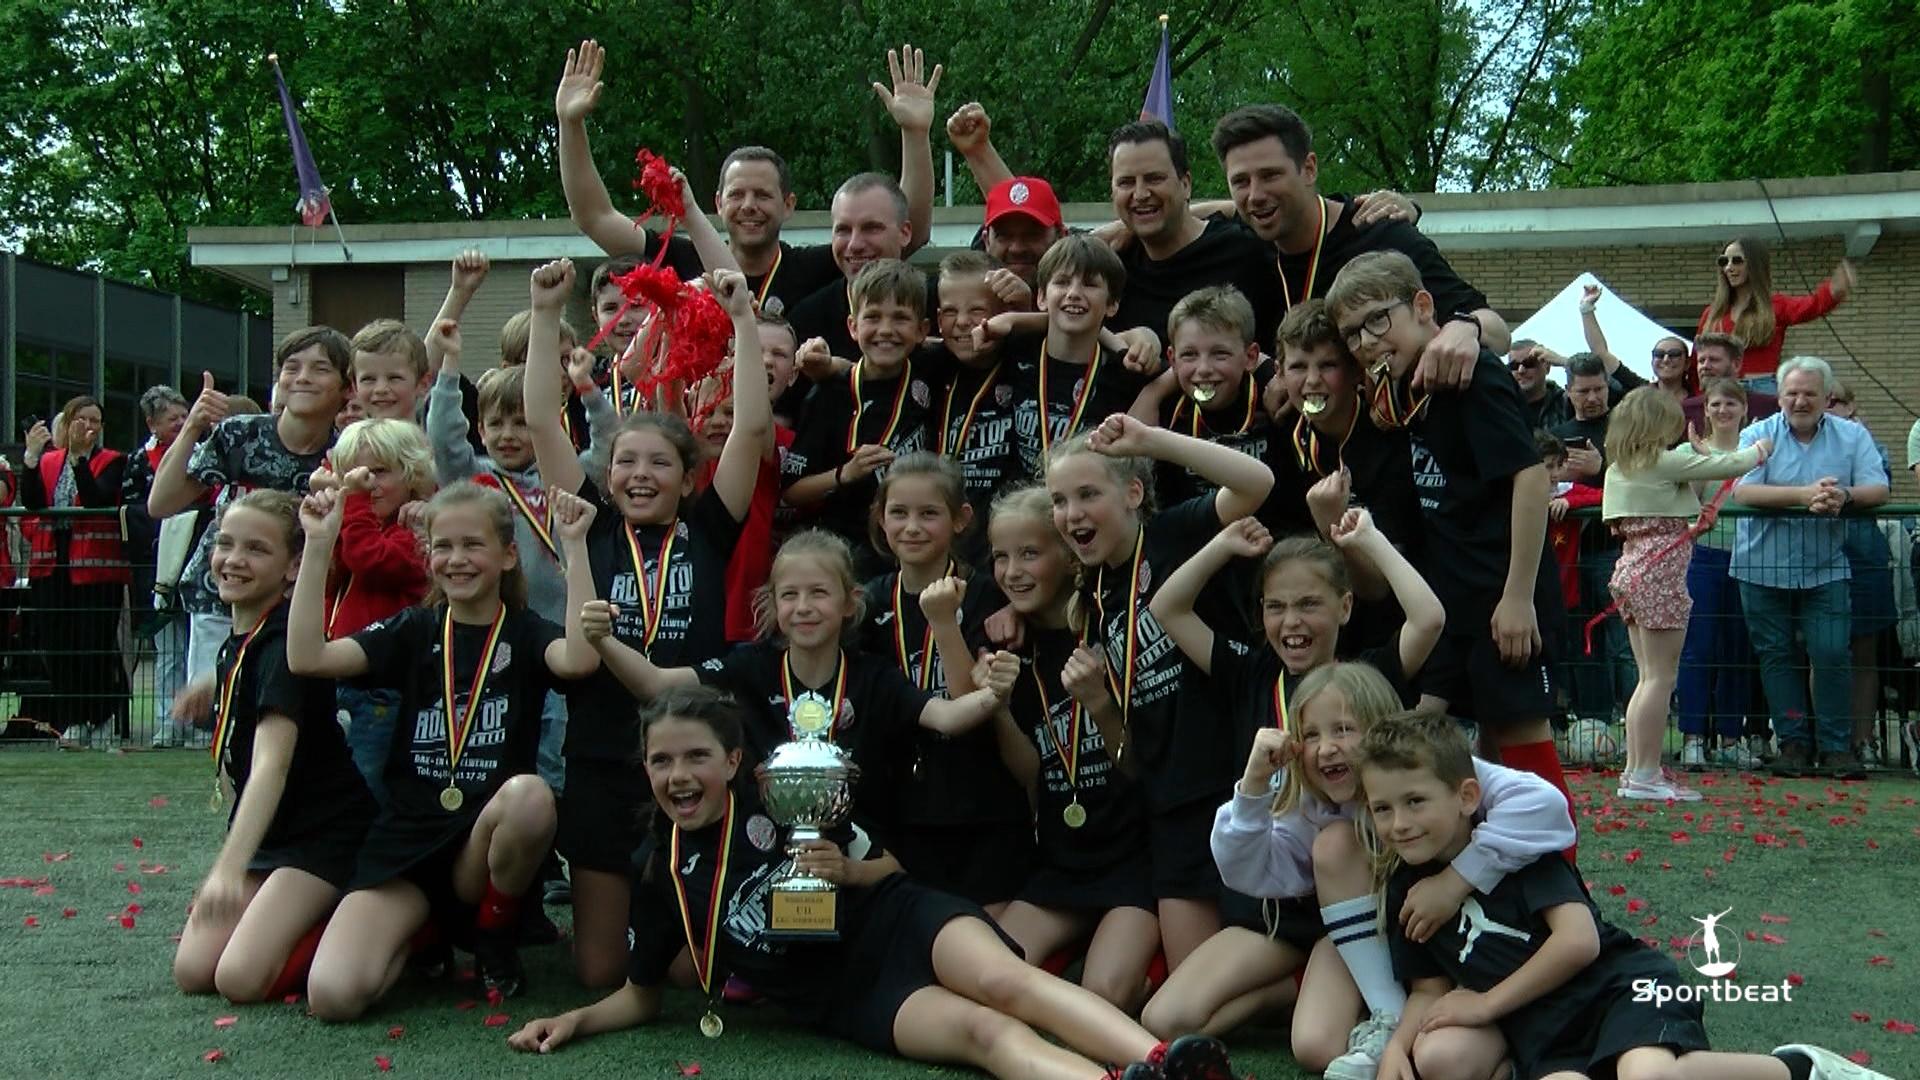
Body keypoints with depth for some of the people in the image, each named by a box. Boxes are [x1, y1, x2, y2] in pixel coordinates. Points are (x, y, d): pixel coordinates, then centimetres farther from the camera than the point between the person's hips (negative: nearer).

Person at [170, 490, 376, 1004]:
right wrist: (218, 684, 25)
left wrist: (230, 866, -47)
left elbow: (272, 762, -36)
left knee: (241, 979, -21)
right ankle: (308, 918, 16)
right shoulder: (241, 640, 4)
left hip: (324, 836, -8)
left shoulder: (284, 643, -22)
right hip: (264, 832, 8)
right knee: (192, 972, -4)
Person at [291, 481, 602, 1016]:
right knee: (333, 995, -21)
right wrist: (318, 545, -11)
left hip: (486, 843, -1)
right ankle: (423, 930, 14)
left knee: (529, 794, -37)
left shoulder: (525, 633, 2)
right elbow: (307, 658, -7)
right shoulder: (414, 630, 8)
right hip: (405, 837, 1)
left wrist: (574, 546, -22)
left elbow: (579, 659, -23)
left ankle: (495, 928, -5)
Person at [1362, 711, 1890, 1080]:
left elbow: (1579, 940, -16)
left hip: (1619, 982, -3)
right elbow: (1430, 991, 14)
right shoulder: (1406, 888, 8)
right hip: (1539, 1028, 3)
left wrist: (1487, 1003, -10)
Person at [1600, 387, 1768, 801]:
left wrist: (1689, 530, 24)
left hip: (1630, 568, 8)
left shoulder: (1618, 467, 13)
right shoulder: (1668, 462, -9)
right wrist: (1760, 449, 16)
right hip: (1661, 574, -8)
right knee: (1661, 678, -5)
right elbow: (1729, 466, -5)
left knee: (1648, 677, 14)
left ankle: (1633, 770, 16)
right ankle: (1646, 775, -6)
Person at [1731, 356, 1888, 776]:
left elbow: (1879, 489, -5)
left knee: (1832, 654, -4)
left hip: (1826, 569, 0)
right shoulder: (1758, 435, -2)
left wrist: (1844, 496, -27)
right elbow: (1742, 492, -16)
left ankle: (1835, 744, 7)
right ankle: (1793, 741, 14)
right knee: (1776, 655, 5)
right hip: (1764, 567, 0)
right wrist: (1805, 495, -27)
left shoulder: (1852, 436, 4)